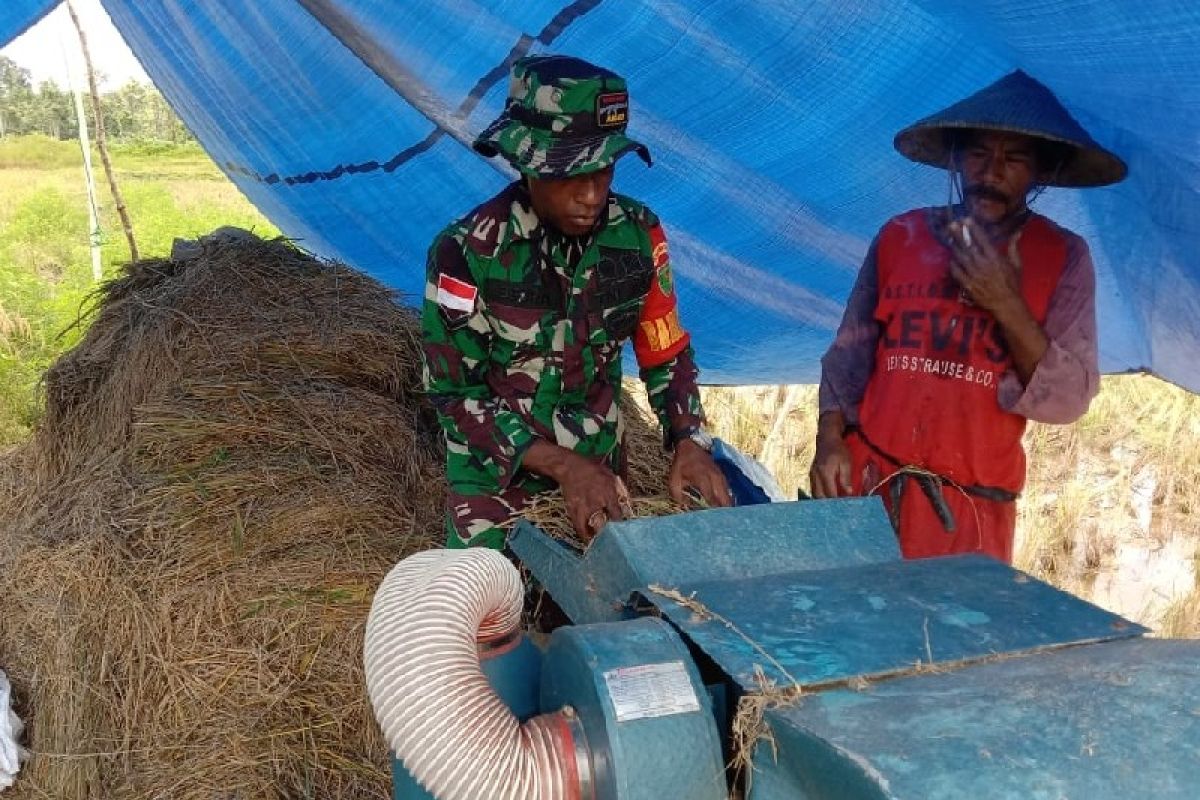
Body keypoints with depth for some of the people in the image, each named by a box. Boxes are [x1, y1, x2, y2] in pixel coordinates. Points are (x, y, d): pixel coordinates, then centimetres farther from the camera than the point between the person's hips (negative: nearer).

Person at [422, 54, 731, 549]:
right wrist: (561, 464, -26)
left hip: (599, 468, 3)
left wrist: (689, 441, -16)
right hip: (497, 475, -3)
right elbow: (455, 392, -17)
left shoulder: (638, 235, -10)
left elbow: (667, 354, 1)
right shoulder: (467, 252, -21)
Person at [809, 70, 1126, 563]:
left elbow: (1070, 401, -7)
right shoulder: (902, 235, 3)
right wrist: (830, 440, -4)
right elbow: (850, 352, 8)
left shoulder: (1062, 257, -1)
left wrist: (1008, 306, -16)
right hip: (866, 482, 1)